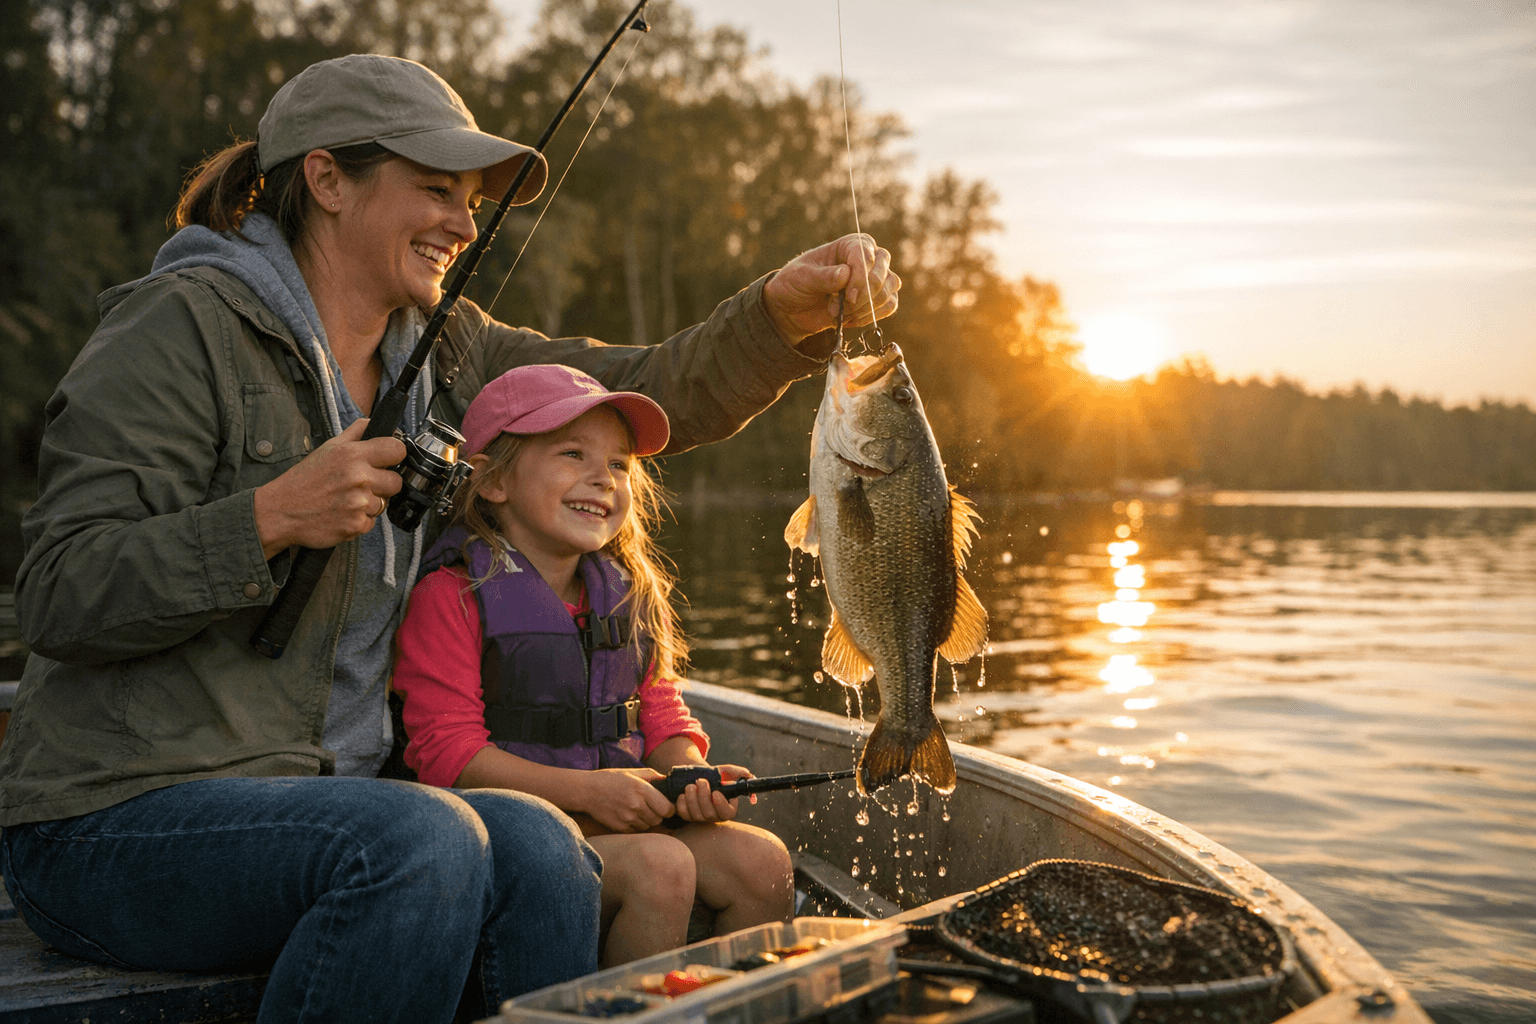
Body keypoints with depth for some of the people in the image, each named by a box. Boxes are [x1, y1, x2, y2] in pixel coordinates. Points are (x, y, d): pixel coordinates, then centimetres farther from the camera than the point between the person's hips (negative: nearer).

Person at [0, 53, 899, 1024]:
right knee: (419, 838, -31)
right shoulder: (181, 327, -8)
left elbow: (654, 397, 3)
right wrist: (273, 517, -24)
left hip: (314, 796, 6)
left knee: (540, 850, -23)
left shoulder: (444, 353, 10)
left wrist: (787, 310, -13)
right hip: (117, 820, -5)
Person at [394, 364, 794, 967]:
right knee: (659, 867, -28)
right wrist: (586, 790, -21)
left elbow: (662, 718, 14)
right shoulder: (451, 596, -9)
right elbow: (448, 753, -14)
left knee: (761, 860, -13)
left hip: (617, 820, 6)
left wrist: (692, 775, -10)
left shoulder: (630, 596, 12)